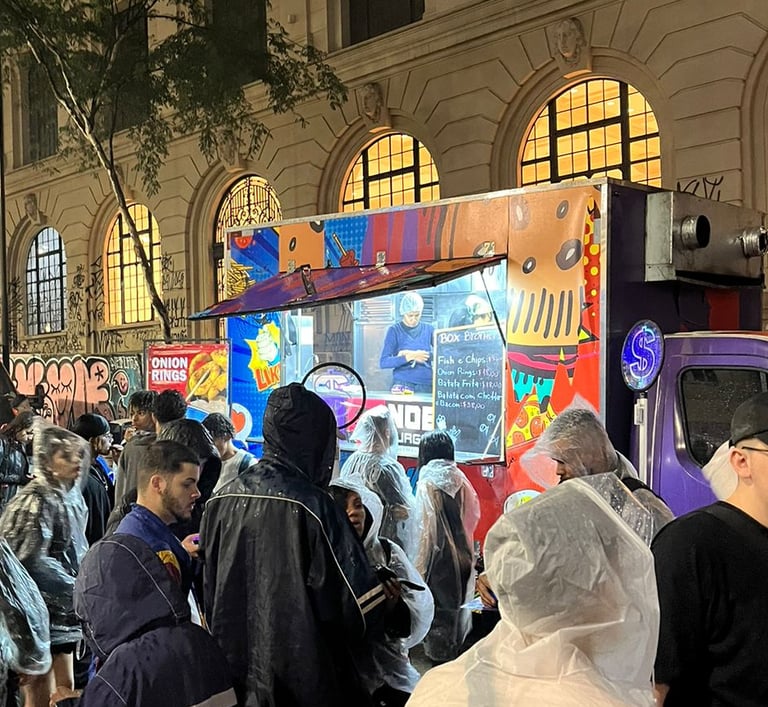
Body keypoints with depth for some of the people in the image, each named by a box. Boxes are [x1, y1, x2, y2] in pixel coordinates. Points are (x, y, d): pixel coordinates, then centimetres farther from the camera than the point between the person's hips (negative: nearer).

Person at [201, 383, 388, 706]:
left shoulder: (221, 500, -4)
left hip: (233, 665, 5)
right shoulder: (312, 506, -21)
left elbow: (209, 592, 7)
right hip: (300, 671, -5)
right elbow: (361, 600, -17)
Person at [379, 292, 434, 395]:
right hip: (402, 385, -2)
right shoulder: (394, 330, 1)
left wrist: (422, 355, -15)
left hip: (426, 385, 2)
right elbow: (383, 362, -7)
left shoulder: (429, 329, 8)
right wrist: (410, 357, -18)